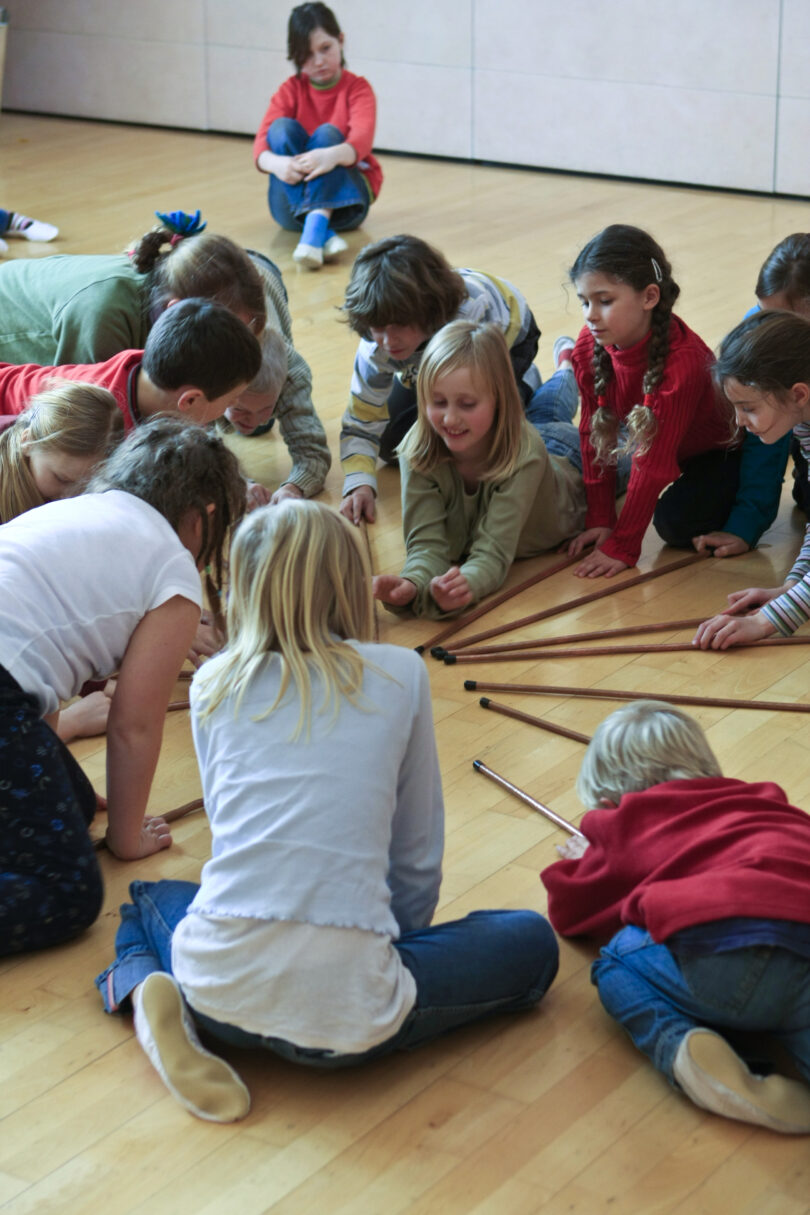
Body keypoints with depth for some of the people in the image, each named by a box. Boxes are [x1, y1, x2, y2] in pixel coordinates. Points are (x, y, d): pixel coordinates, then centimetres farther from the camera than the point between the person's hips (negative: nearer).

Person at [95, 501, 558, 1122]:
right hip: (345, 1012, -3)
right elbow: (418, 853, 12)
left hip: (216, 983, 4)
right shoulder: (399, 675, 6)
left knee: (153, 896, 38)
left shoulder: (214, 685, 12)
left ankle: (141, 984, 4)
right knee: (533, 942, 19)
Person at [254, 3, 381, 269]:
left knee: (327, 133, -26)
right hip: (293, 198, 2)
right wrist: (276, 163, -38)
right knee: (283, 128, -22)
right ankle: (323, 233, -41)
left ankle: (315, 227, -52)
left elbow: (362, 139, -23)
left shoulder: (358, 88, -2)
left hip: (345, 192, -2)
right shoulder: (291, 90, 3)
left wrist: (334, 155, -47)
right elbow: (262, 141, -13)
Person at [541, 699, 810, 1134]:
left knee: (618, 962, 26)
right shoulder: (766, 805, 37)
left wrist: (582, 864, 64)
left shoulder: (625, 824, 26)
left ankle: (678, 1044, -5)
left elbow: (570, 911, 38)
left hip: (721, 963, -2)